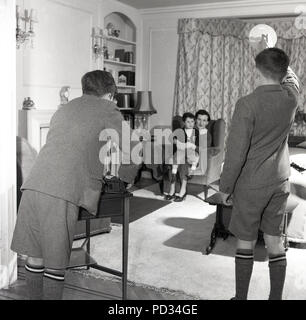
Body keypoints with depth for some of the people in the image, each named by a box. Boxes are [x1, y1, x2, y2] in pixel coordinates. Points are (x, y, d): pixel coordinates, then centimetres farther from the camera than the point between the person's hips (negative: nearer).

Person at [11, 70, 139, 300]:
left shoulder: (65, 108, 28)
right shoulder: (109, 111, 9)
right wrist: (129, 178, 29)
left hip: (34, 185, 6)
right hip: (63, 193, -6)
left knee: (35, 257, 13)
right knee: (56, 264, 3)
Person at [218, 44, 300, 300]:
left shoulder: (247, 105, -19)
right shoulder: (291, 97, -5)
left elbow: (236, 152, -17)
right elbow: (290, 76, 21)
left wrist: (225, 187, -6)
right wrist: (271, 52, 27)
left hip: (251, 185, -5)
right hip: (280, 183, 5)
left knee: (246, 243, 8)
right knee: (275, 241, 14)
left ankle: (241, 297, 22)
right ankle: (276, 296, 25)